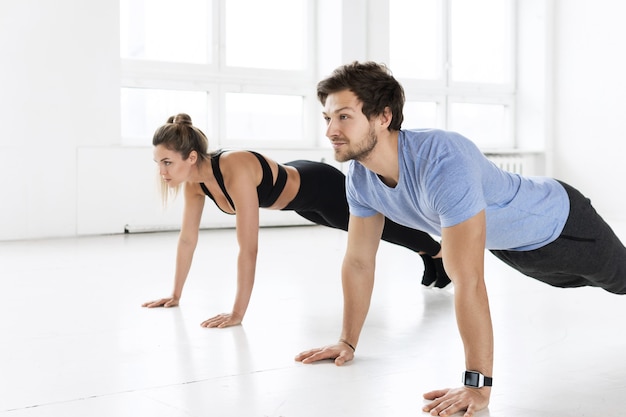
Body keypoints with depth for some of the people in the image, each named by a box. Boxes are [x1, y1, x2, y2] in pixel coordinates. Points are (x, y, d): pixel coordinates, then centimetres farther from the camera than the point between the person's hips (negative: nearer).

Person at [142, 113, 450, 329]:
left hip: (320, 187, -8)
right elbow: (188, 239, -8)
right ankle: (429, 260, 59)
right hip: (299, 196, 8)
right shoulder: (195, 182, -20)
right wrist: (176, 295, -4)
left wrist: (238, 313, -44)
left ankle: (440, 254, 50)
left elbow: (248, 248, -46)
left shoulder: (236, 171, -44)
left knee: (381, 228, 19)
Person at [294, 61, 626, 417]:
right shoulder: (360, 177, -22)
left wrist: (478, 385, -47)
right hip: (510, 246, 6)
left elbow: (468, 281, -48)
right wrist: (348, 342, -6)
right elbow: (359, 262, -10)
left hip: (560, 223, -6)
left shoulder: (442, 163, -46)